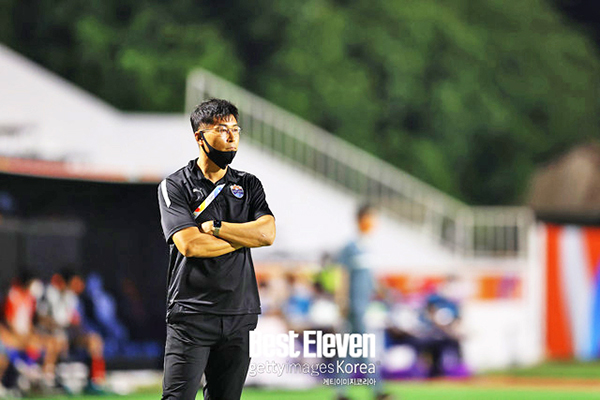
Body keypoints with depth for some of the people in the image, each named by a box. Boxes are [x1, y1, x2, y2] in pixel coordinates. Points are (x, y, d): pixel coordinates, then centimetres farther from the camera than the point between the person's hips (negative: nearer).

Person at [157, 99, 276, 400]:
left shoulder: (249, 185, 15)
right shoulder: (175, 187, 0)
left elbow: (267, 233, -2)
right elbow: (189, 245, -14)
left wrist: (213, 227, -9)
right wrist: (244, 237, -4)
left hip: (238, 317, 4)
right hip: (191, 316, -4)